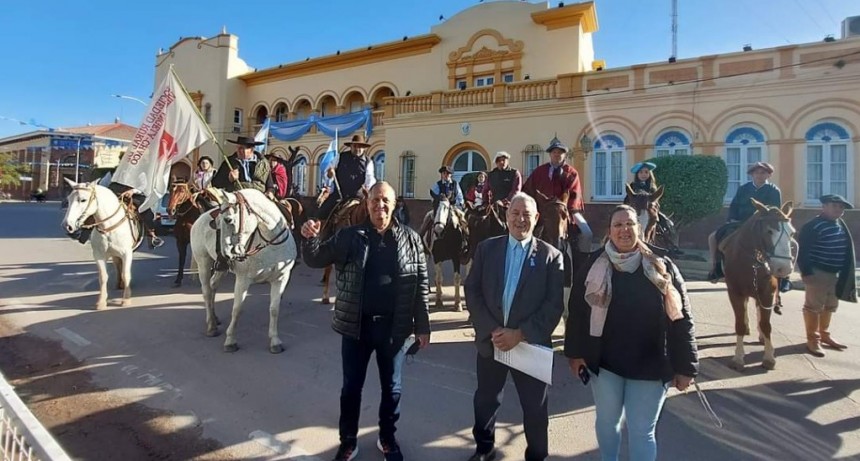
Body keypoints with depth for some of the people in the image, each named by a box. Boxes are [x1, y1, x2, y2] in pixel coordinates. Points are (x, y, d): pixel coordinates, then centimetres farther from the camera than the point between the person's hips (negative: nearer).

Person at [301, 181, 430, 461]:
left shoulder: (410, 239, -3)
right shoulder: (349, 237, -2)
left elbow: (421, 284, 0)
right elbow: (316, 260, 0)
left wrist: (422, 326, -1)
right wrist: (310, 238, -22)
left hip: (393, 326, 0)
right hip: (356, 324, 0)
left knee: (391, 387, 17)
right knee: (351, 387, 15)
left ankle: (387, 438, 41)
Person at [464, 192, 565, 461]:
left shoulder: (551, 256, -4)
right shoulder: (486, 249, 1)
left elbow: (555, 304, -10)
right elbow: (472, 292, -3)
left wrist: (520, 334, -17)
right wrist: (493, 330, -14)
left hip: (531, 344, -2)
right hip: (490, 340, 2)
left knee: (535, 408, 14)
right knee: (485, 400, 20)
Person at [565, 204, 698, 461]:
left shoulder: (662, 268, -5)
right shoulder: (594, 266, -5)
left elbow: (681, 319, -3)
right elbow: (577, 311, -2)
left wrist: (685, 367, -5)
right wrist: (575, 353, -3)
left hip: (649, 366, -1)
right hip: (604, 362, 1)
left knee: (642, 431, 11)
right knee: (607, 421, 18)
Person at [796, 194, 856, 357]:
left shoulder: (840, 225, 11)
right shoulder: (812, 226, -16)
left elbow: (846, 249, 19)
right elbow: (802, 250, -19)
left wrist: (844, 274, 15)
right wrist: (806, 271, -23)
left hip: (836, 273, 9)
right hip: (818, 272, -9)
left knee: (830, 306, 19)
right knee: (814, 306, -1)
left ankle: (824, 335, 33)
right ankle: (812, 339, 7)